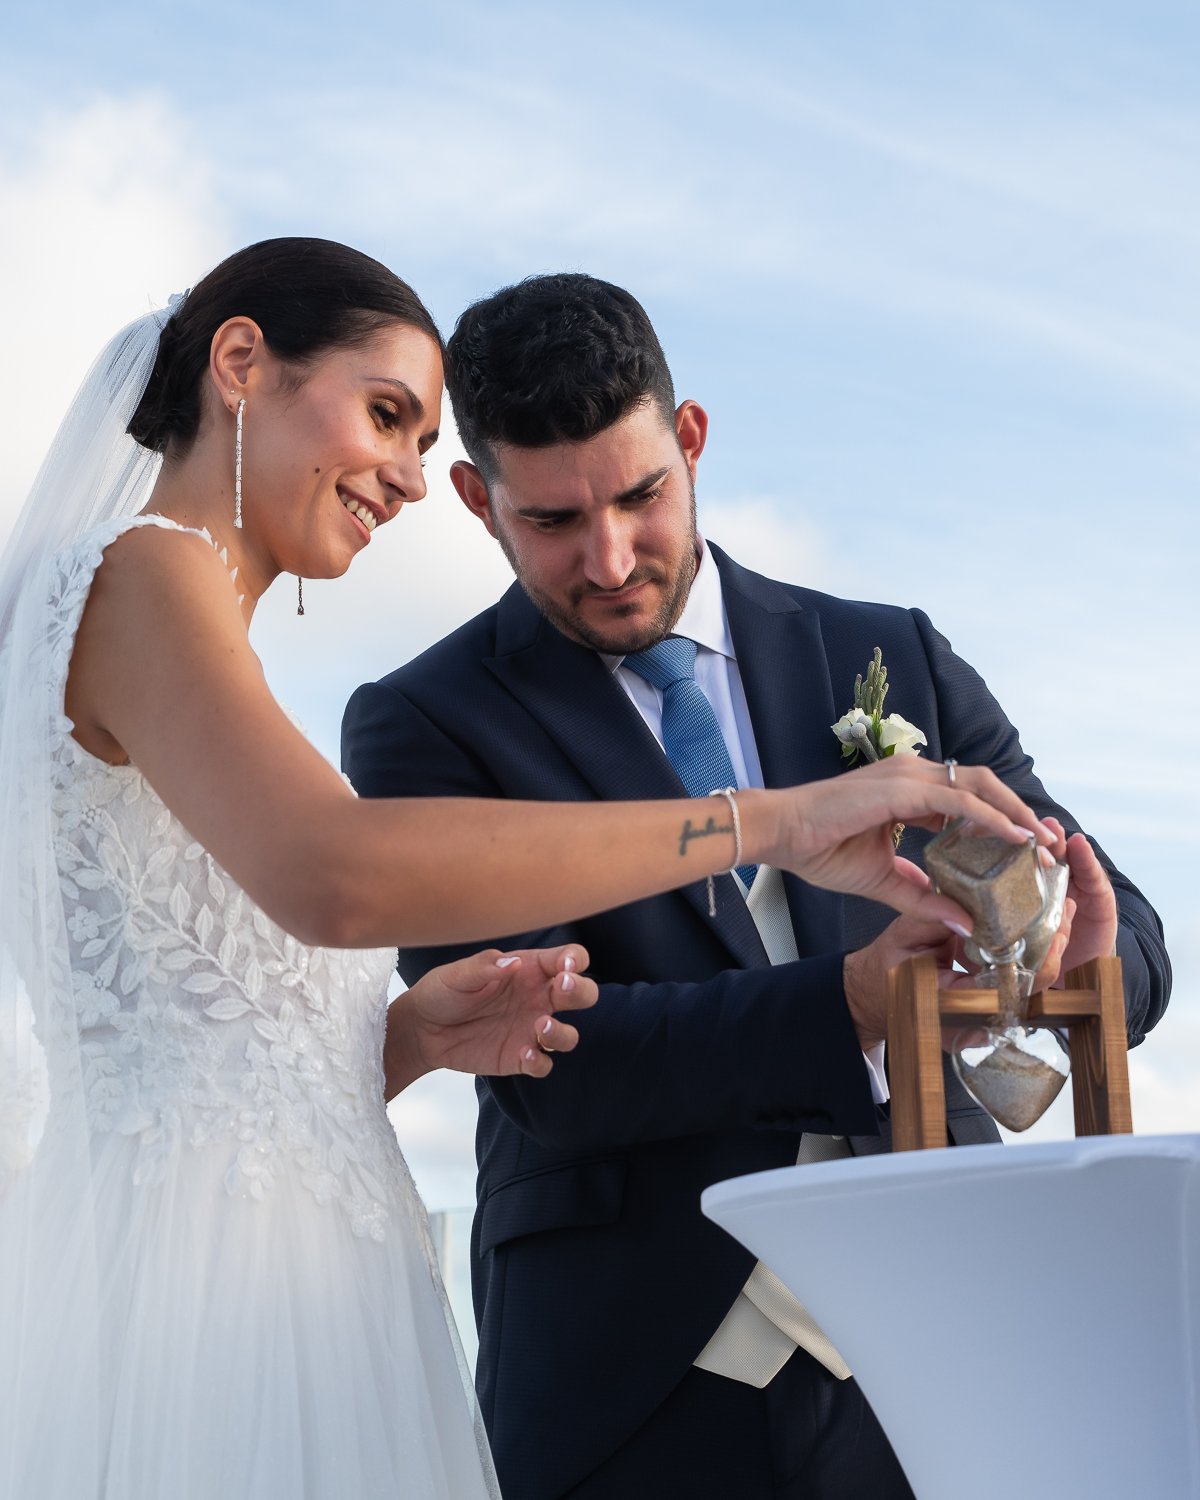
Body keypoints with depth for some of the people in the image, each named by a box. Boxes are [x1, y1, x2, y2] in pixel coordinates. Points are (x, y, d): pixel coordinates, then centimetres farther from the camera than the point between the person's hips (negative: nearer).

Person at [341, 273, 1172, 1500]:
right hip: (639, 1399, -2)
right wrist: (854, 999, -24)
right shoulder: (420, 728, 0)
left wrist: (1081, 954, -18)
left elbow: (1132, 945, 6)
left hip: (941, 1370, 3)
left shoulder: (892, 663, 9)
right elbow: (547, 1063, -11)